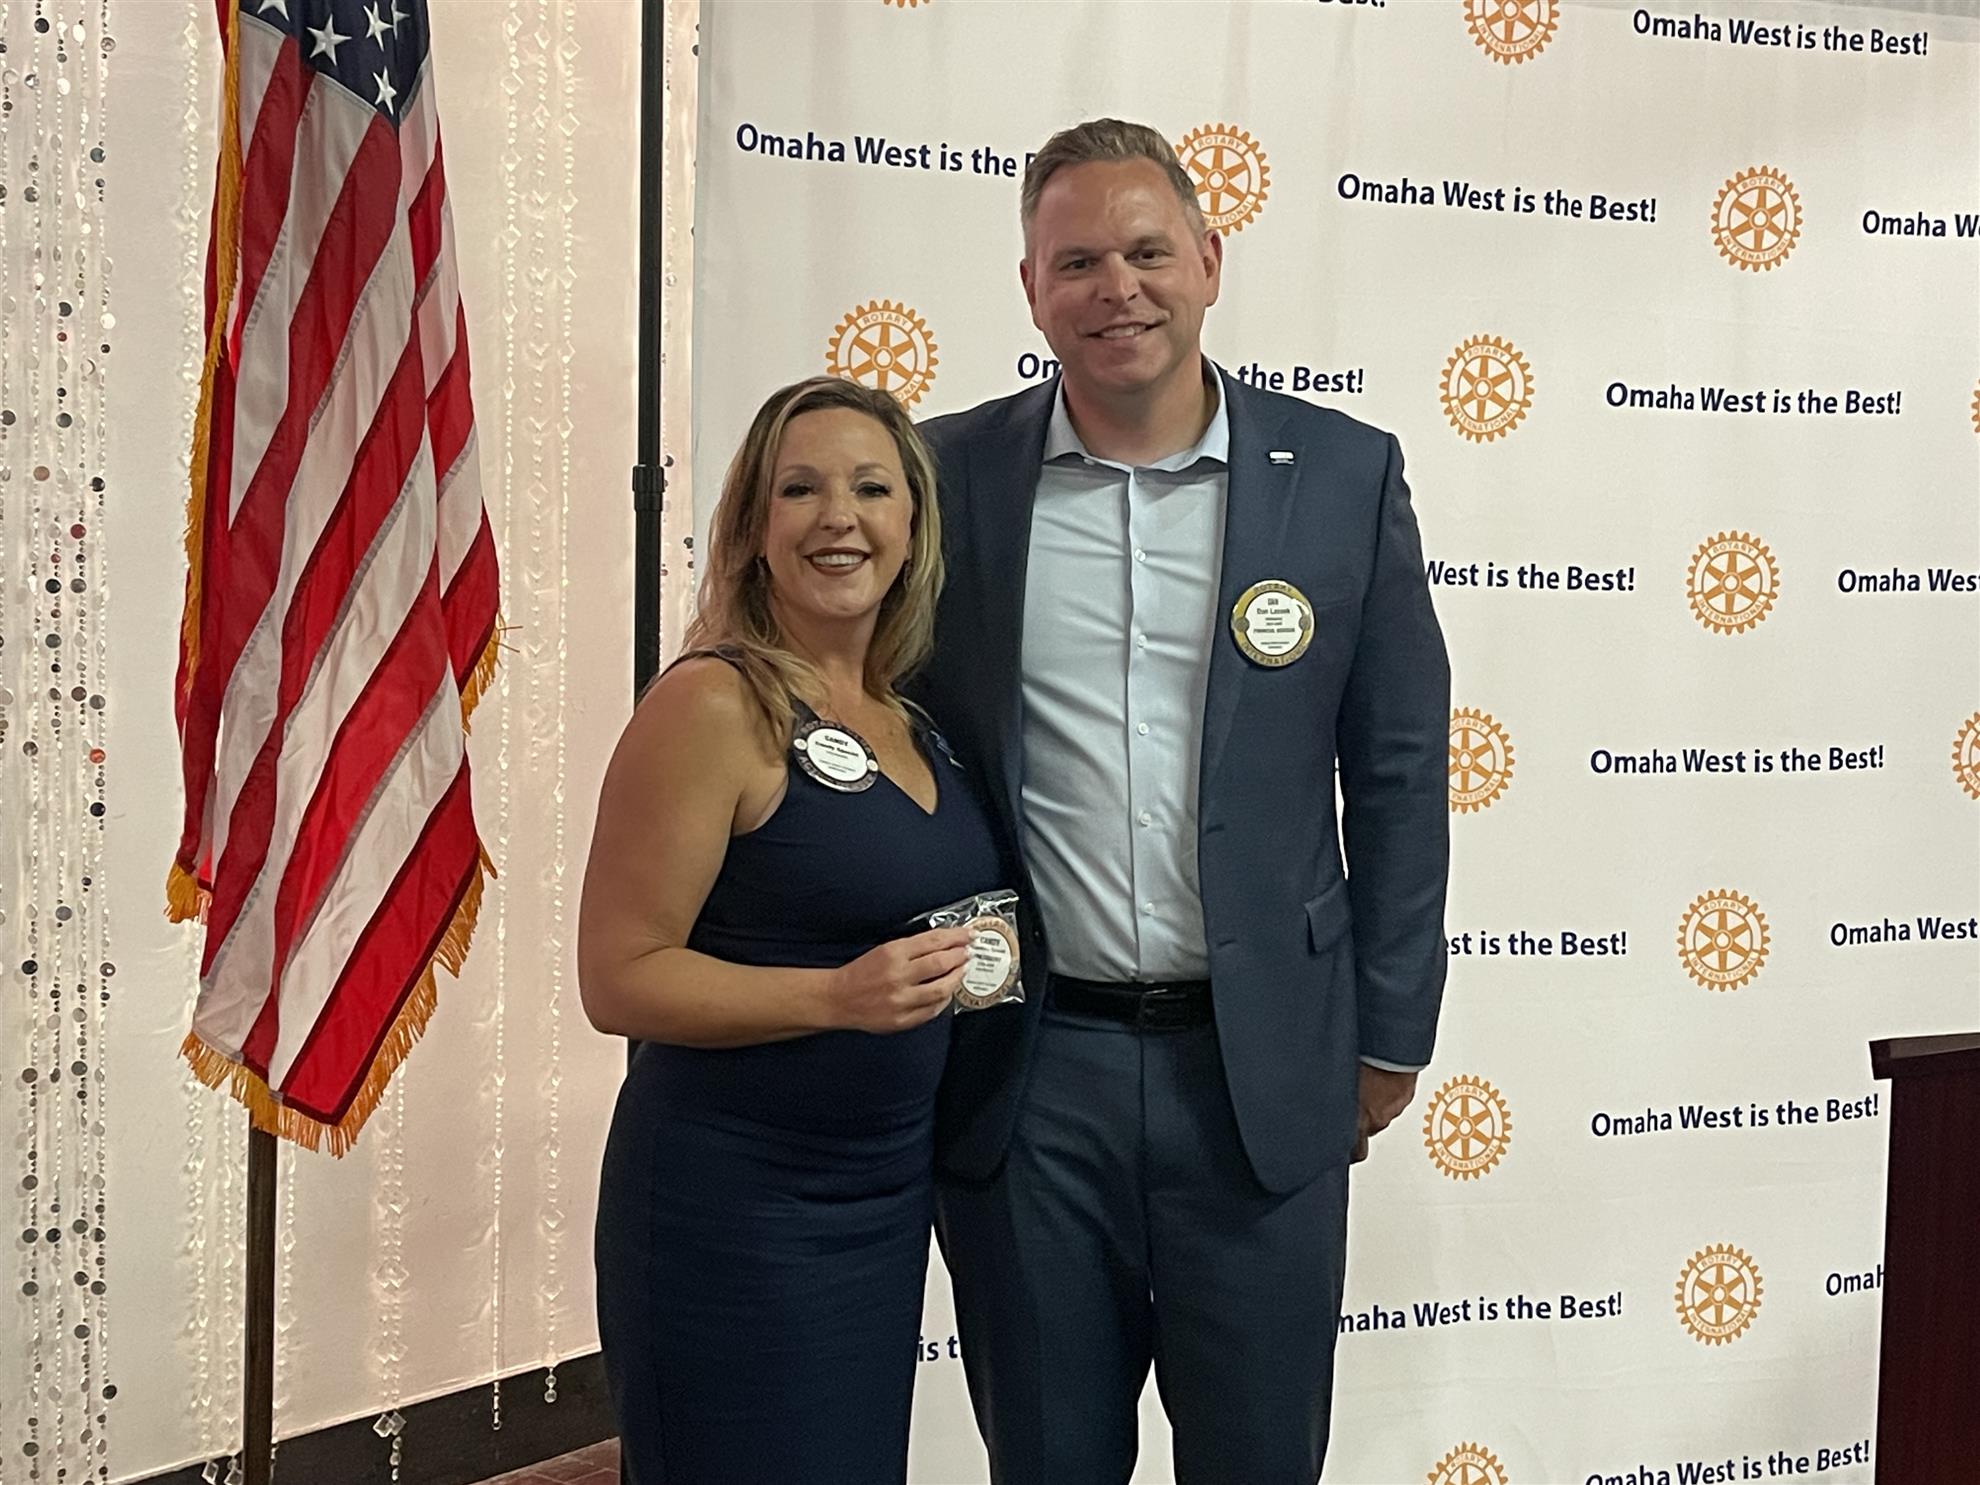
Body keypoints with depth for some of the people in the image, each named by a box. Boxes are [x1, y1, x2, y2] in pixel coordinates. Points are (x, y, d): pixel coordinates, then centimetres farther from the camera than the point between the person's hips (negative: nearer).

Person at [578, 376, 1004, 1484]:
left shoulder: (911, 717, 7)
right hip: (734, 1205, -7)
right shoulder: (712, 704, -14)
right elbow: (619, 978, -16)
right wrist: (841, 996, -26)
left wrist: (966, 972, 4)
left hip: (889, 1191, 7)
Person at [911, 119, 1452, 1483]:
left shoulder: (1344, 474, 0)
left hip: (1264, 1072, 0)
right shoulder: (951, 477, 0)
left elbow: (1399, 772, 4)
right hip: (1025, 1076, 0)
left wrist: (1389, 1037, 4)